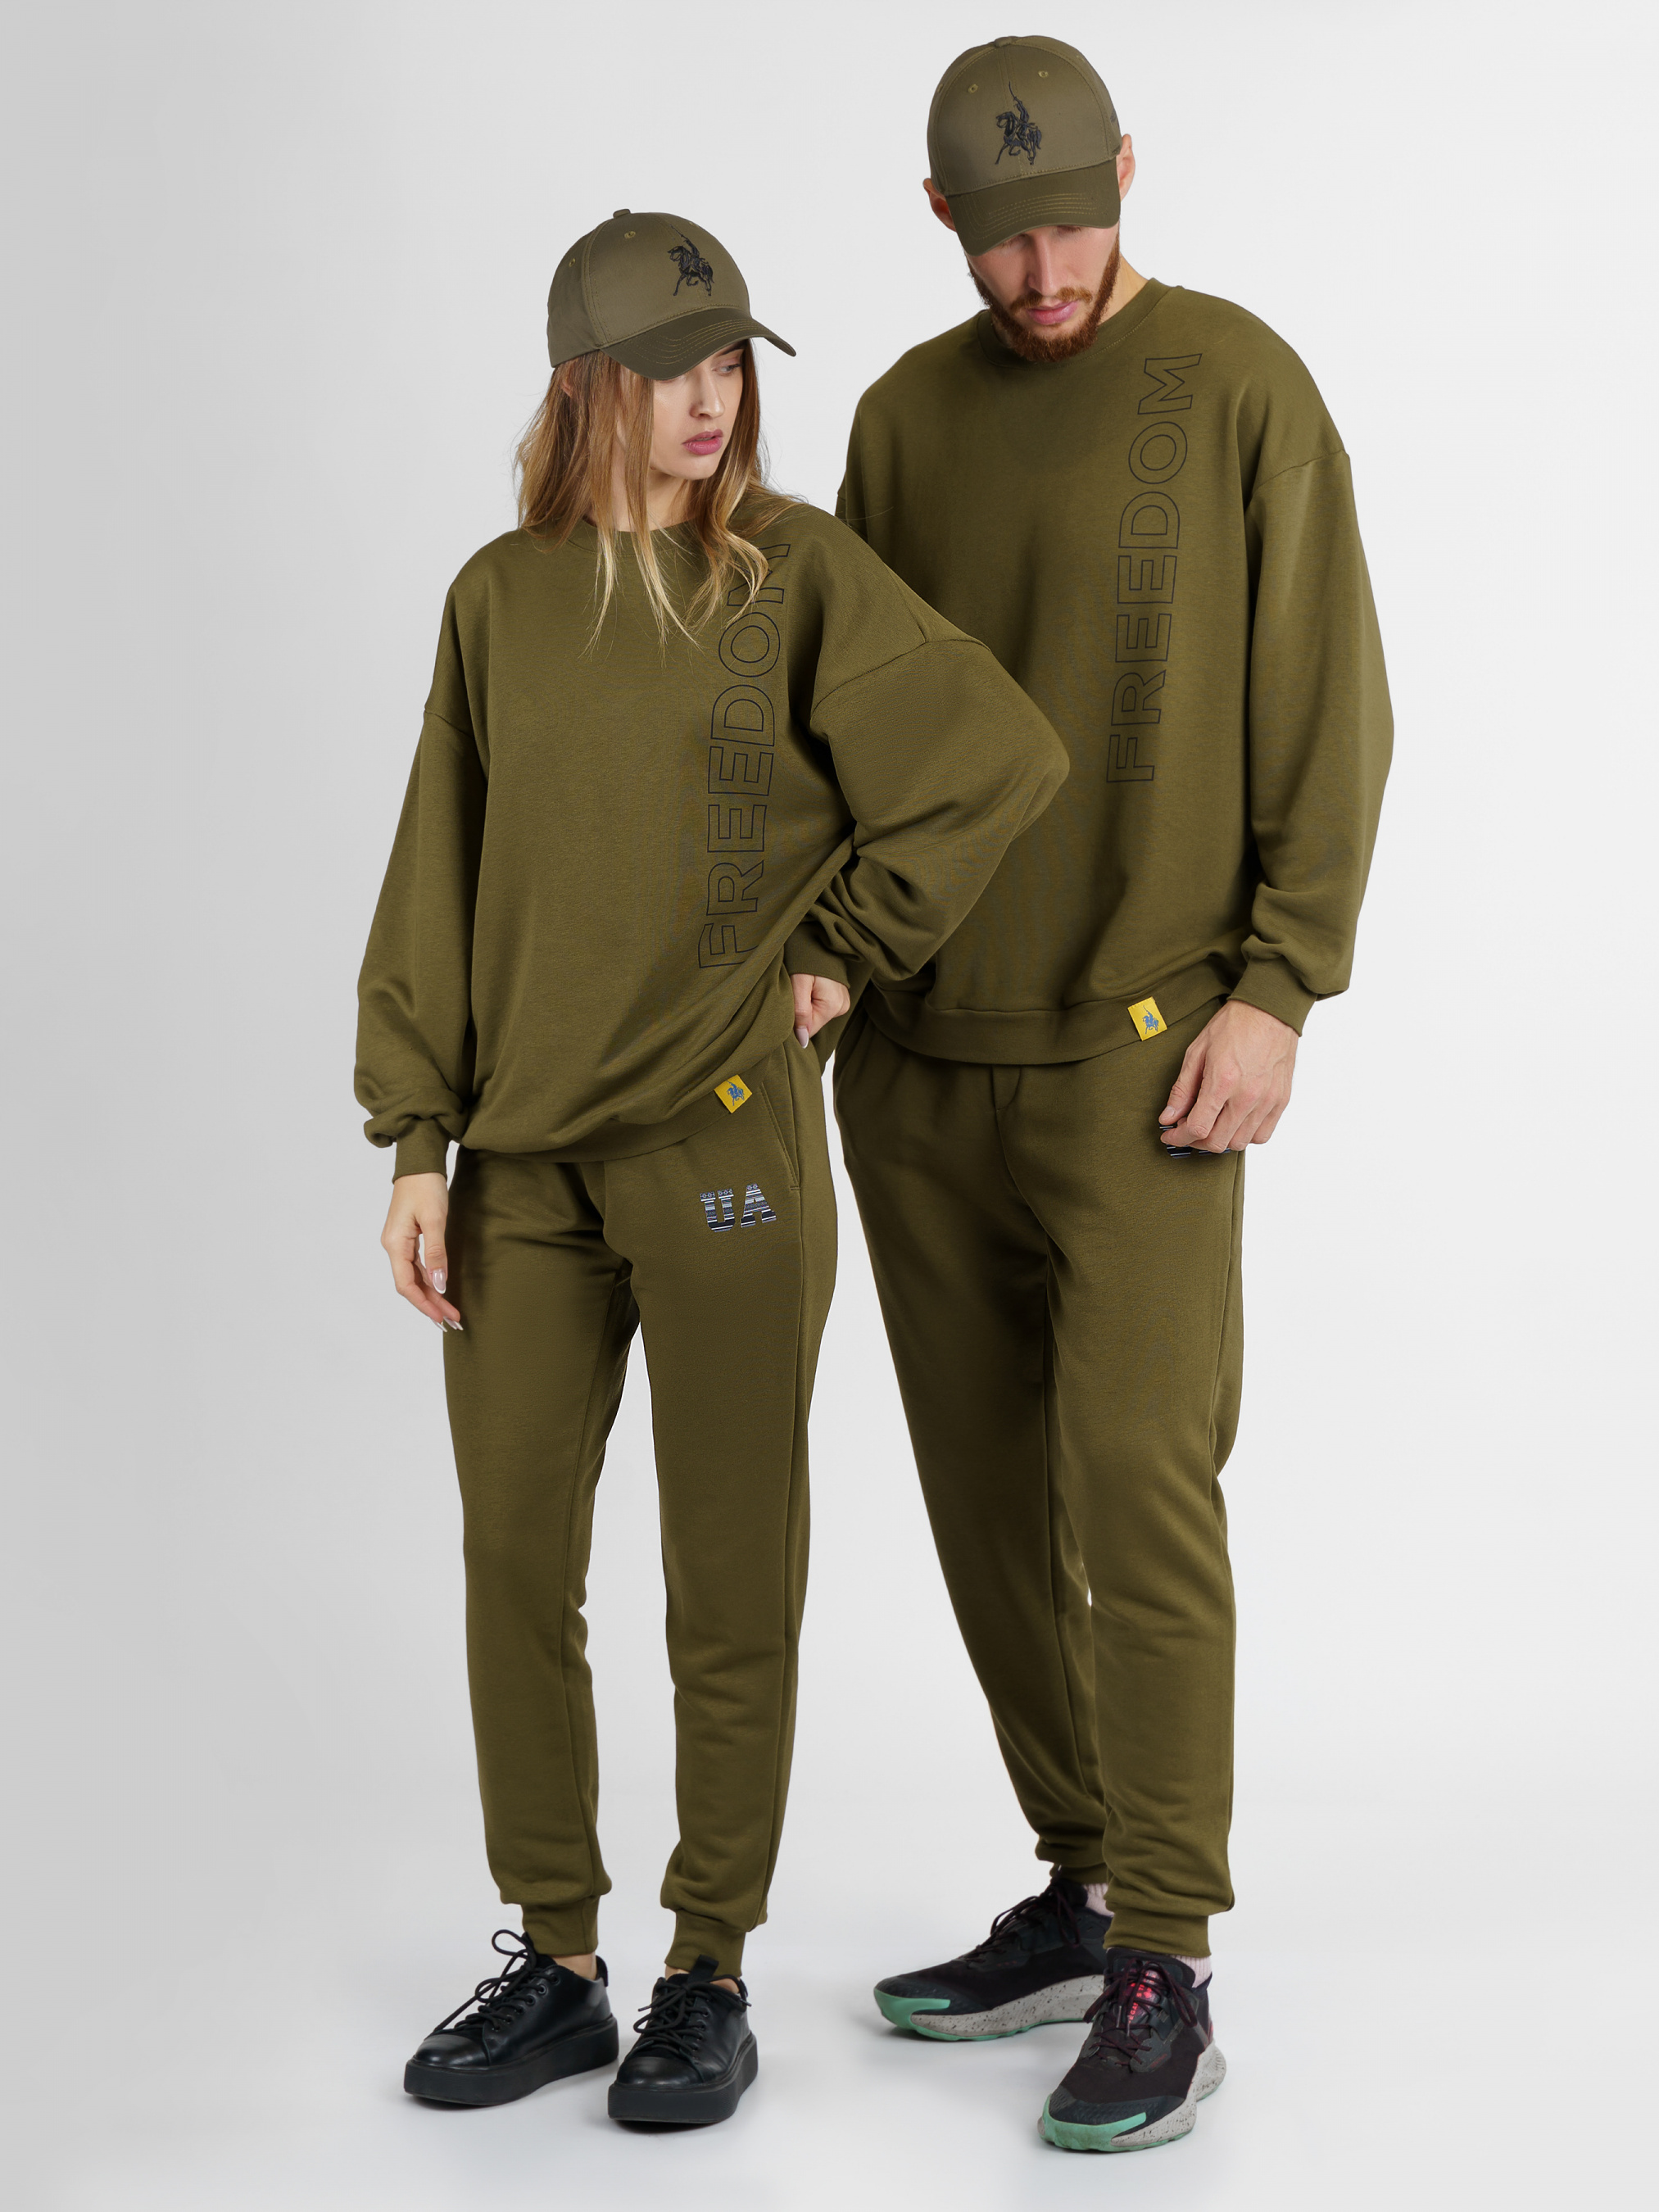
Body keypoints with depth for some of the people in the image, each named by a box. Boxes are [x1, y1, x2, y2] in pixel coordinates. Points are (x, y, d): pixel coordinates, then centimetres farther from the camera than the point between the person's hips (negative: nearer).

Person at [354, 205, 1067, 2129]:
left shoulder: (796, 573, -3)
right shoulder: (500, 598, 7)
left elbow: (1004, 758, -8)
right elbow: (437, 882, 8)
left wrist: (843, 953, -5)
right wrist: (417, 1137, 3)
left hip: (724, 1144, -3)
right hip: (524, 1160, 4)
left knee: (728, 1585, 5)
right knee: (512, 1561, 7)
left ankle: (711, 1973, 20)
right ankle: (553, 1961, 23)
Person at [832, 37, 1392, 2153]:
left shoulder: (1242, 390, -5)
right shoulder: (906, 414, 11)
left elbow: (1327, 713, -7)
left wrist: (1276, 993, -14)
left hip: (1134, 1052, -5)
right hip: (917, 1059, 6)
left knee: (1137, 1491, -8)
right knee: (989, 1498, 10)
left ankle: (1161, 1983, 2)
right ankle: (1081, 1895, 24)